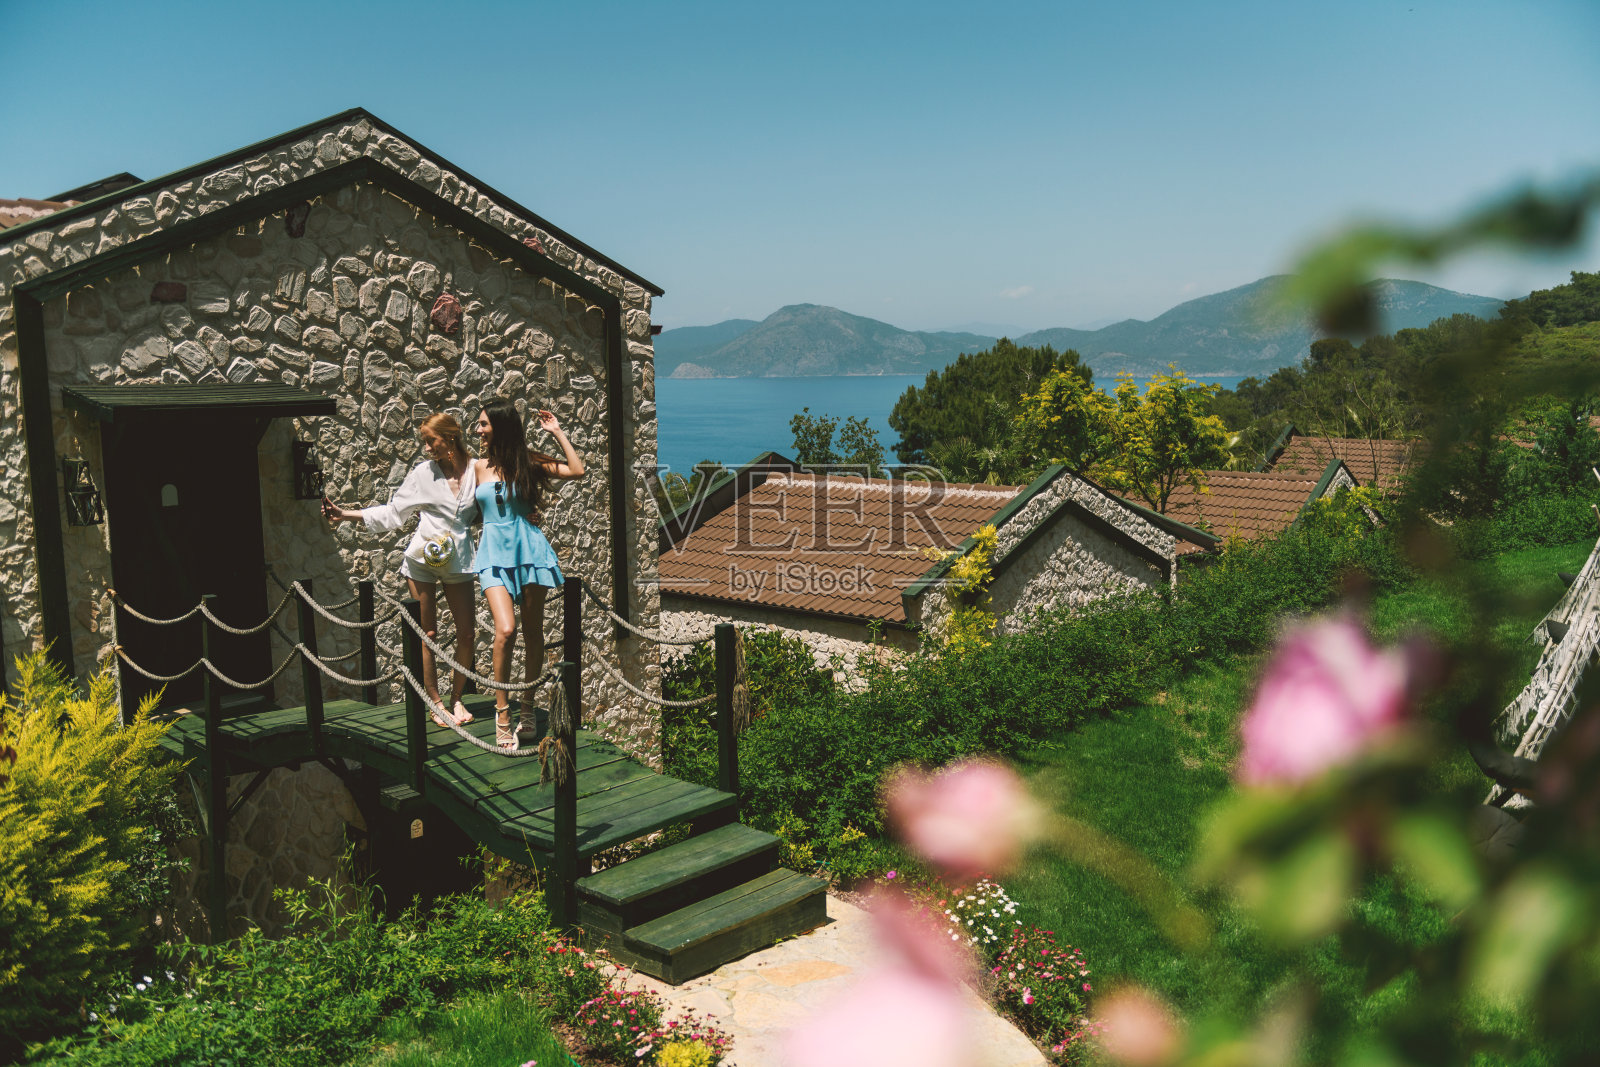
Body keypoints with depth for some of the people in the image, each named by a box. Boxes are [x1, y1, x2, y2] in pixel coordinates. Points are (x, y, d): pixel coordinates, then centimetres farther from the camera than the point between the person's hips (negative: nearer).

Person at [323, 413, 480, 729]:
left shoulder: (477, 470, 0)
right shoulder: (424, 473, 1)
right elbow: (393, 511, 8)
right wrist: (347, 515, 5)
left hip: (458, 560, 1)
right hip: (423, 559, 0)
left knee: (467, 632, 0)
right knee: (427, 633, 3)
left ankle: (456, 697, 20)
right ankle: (434, 703, 14)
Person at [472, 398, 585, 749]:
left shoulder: (527, 462, 3)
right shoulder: (478, 467, 8)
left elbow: (577, 470, -6)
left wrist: (557, 432, -2)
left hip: (529, 549, 0)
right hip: (494, 553, 0)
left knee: (533, 632, 6)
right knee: (505, 631, -17)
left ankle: (527, 705, 23)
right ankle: (502, 713, -6)